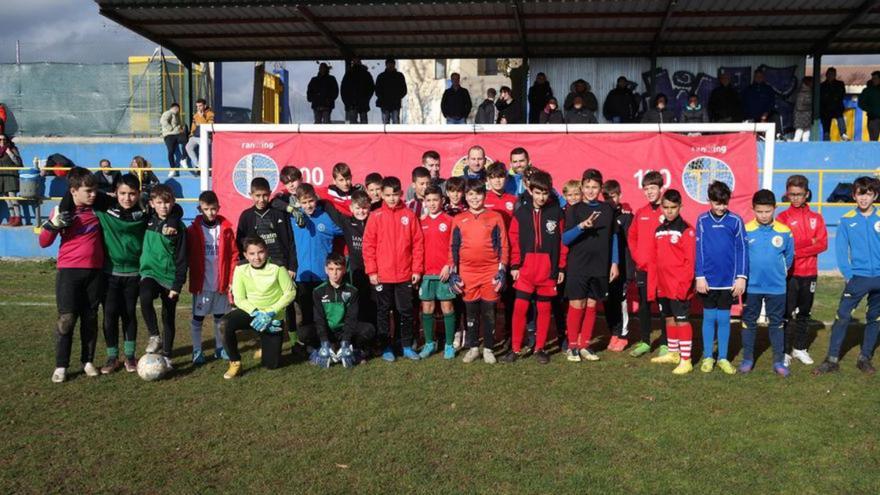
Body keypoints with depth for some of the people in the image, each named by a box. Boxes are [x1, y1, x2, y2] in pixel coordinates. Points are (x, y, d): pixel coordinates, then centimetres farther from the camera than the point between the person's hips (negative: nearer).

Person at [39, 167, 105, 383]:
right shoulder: (63, 212, -1)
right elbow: (44, 242, 1)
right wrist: (54, 224, -16)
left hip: (95, 271, 3)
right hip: (69, 271, -2)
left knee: (90, 317, 8)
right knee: (67, 318, -6)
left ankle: (88, 361, 19)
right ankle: (61, 366, 2)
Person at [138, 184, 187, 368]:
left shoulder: (178, 226, -6)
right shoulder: (149, 220, 3)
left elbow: (182, 258, -6)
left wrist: (178, 284, -10)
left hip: (170, 277, -1)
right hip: (150, 272, 1)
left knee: (169, 318, 7)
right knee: (145, 299, -30)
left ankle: (167, 356, 20)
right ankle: (155, 337, -14)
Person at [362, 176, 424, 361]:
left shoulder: (409, 215, 0)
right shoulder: (376, 216, -2)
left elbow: (418, 243, 1)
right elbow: (368, 245, -2)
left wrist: (417, 269, -2)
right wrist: (371, 271, -7)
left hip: (405, 274, 1)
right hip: (382, 275, -1)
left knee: (406, 311, 8)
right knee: (384, 311, 9)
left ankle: (407, 346, 21)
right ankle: (386, 348, 19)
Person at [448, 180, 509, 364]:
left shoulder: (495, 217, 3)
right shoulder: (458, 220, 7)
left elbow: (503, 245, 3)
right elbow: (453, 248, 9)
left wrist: (501, 270, -4)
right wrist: (453, 273, 3)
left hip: (491, 272, -1)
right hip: (467, 273, 1)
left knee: (489, 312, 4)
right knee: (470, 312, 8)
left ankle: (488, 349, 14)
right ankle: (473, 347, 18)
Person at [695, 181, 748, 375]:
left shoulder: (735, 220, -3)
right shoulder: (702, 220, -1)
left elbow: (742, 249, -2)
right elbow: (698, 249, -1)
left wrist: (741, 277, -6)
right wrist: (699, 276, -5)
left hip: (728, 280, 0)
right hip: (708, 280, 0)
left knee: (724, 319, 8)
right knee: (709, 318, 8)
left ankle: (723, 358, 17)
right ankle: (707, 357, 17)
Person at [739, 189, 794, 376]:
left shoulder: (784, 231, -6)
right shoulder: (746, 230, -8)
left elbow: (789, 256, 8)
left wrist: (779, 272, 10)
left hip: (776, 286, 0)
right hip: (752, 286, 0)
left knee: (776, 323, 9)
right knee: (749, 322, 10)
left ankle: (779, 361, 18)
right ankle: (747, 358, 21)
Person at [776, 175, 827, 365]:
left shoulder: (816, 218, 8)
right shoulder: (782, 218, -1)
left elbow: (823, 244, -3)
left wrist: (798, 251, -13)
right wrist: (809, 242, -12)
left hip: (809, 273, 3)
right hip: (789, 273, -3)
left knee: (804, 313, 13)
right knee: (787, 314, -3)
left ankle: (800, 348, 25)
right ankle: (785, 351, 3)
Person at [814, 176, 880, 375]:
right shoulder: (847, 220, -1)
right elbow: (841, 249, -2)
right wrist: (848, 274, -10)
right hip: (858, 277, -2)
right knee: (842, 316, -6)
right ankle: (832, 360, -1)